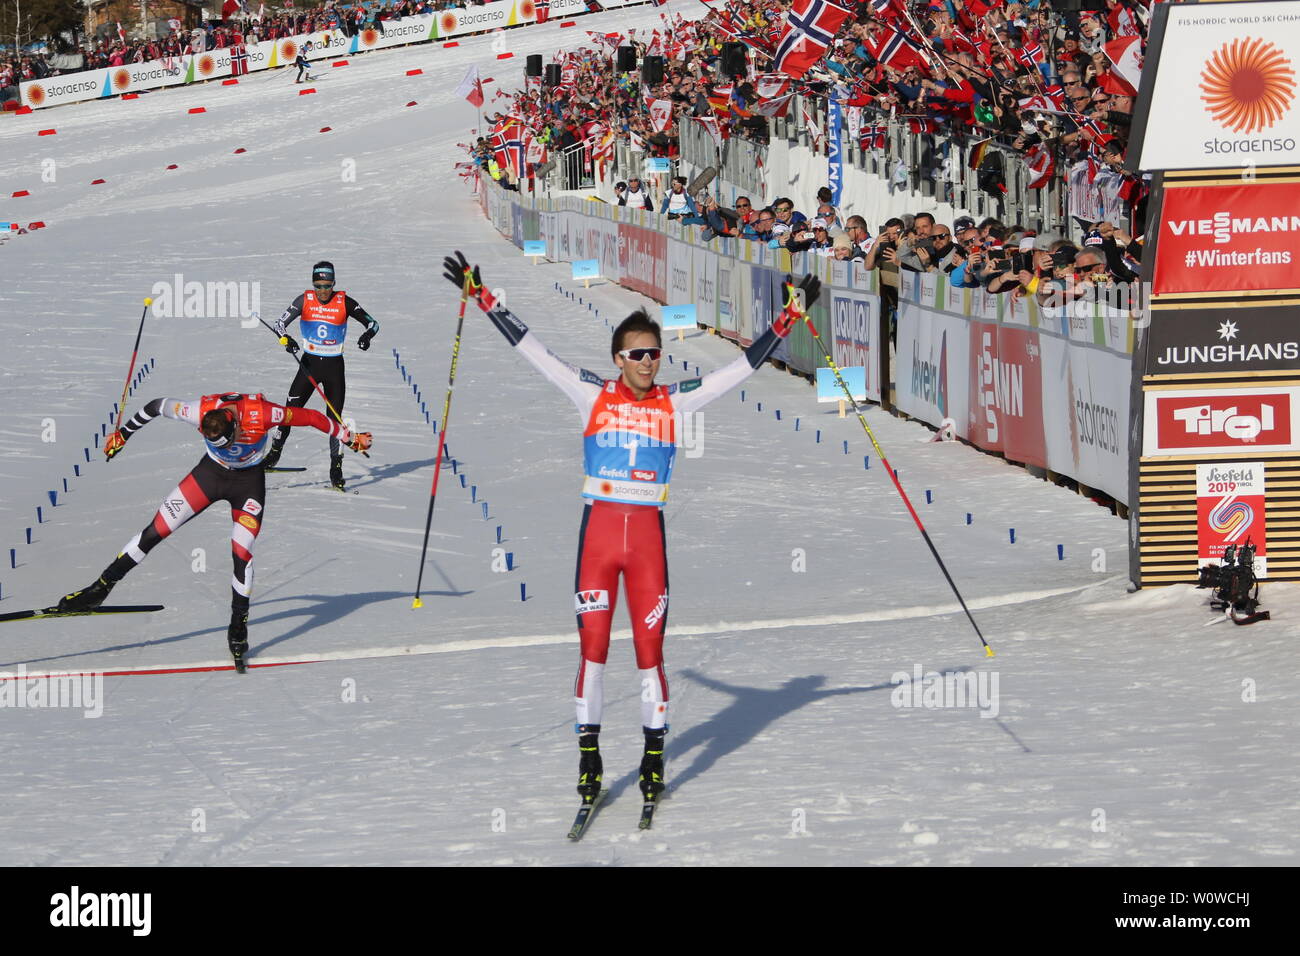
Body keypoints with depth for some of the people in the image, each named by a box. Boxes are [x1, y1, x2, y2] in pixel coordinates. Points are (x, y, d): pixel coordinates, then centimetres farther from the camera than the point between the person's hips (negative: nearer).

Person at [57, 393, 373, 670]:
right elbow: (156, 406, -11)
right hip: (211, 473, 2)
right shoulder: (201, 411, -28)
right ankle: (101, 588, 2)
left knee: (242, 553, -13)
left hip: (249, 482, -2)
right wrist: (122, 434, 1)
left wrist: (349, 437, -10)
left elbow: (310, 417, -21)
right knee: (157, 529, -6)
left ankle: (238, 629, 2)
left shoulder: (261, 414, -34)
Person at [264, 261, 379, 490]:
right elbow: (280, 323, -2)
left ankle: (336, 472, 4)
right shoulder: (305, 300, -5)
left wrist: (367, 336, -26)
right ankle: (274, 453, 5)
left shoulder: (344, 302, -8)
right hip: (309, 363, 1)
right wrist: (285, 339, -24)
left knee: (335, 418, -2)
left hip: (334, 367, -1)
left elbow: (372, 323, -3)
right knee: (291, 410, -11)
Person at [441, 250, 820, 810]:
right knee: (592, 647, 0)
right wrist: (481, 296, 1)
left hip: (648, 535, 1)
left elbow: (745, 364, 7)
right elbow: (531, 349, 3)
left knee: (650, 650, 3)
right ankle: (588, 753, 10)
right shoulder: (593, 396, 3)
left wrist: (791, 315, 4)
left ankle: (654, 757, 13)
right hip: (598, 530, -1)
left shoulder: (675, 402, 5)